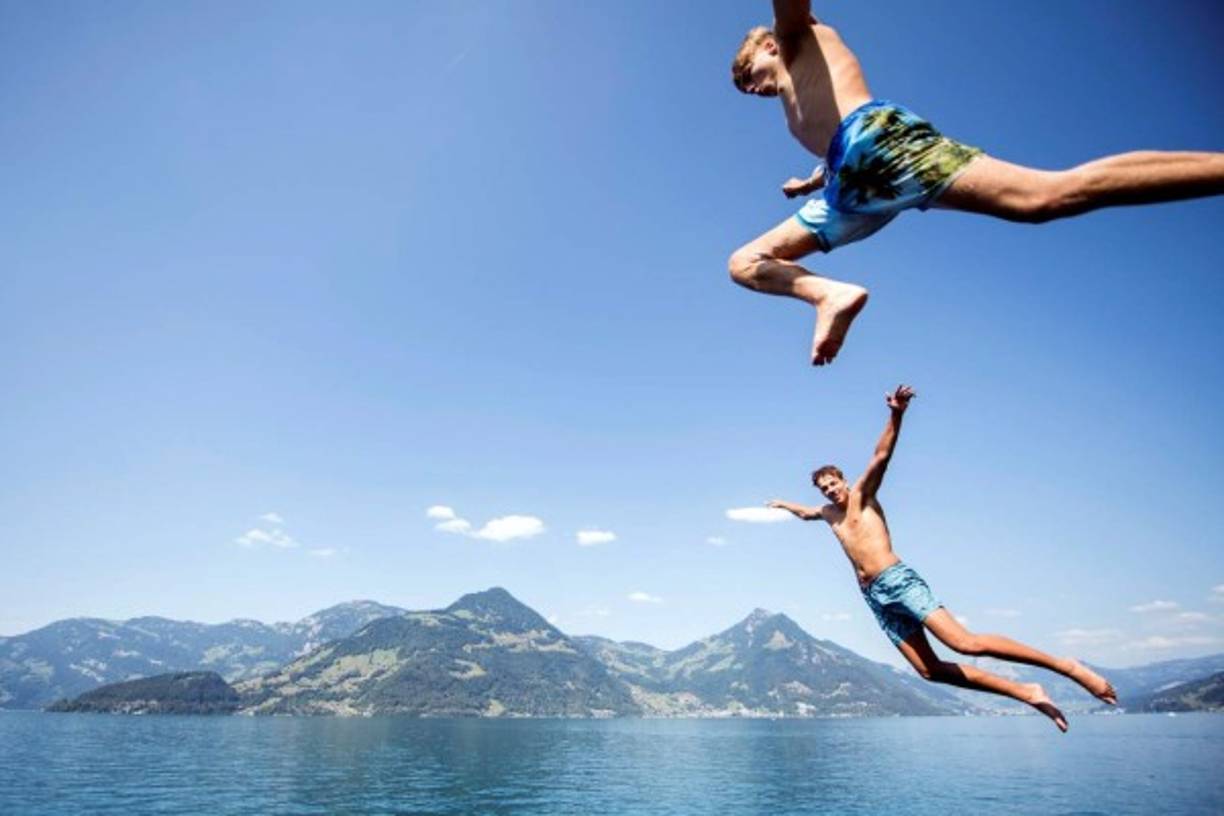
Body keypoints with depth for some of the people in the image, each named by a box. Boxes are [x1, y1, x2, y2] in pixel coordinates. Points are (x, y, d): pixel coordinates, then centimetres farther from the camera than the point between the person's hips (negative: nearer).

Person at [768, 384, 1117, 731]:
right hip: (875, 597, 7)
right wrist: (784, 504, 56)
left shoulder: (862, 494, 3)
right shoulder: (829, 513, 21)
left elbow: (881, 456, -14)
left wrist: (896, 415, -29)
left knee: (966, 643, -19)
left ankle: (1068, 666, -10)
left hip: (898, 581, -7)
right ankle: (1027, 693, 1)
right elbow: (807, 513, 45)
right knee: (930, 670, -3)